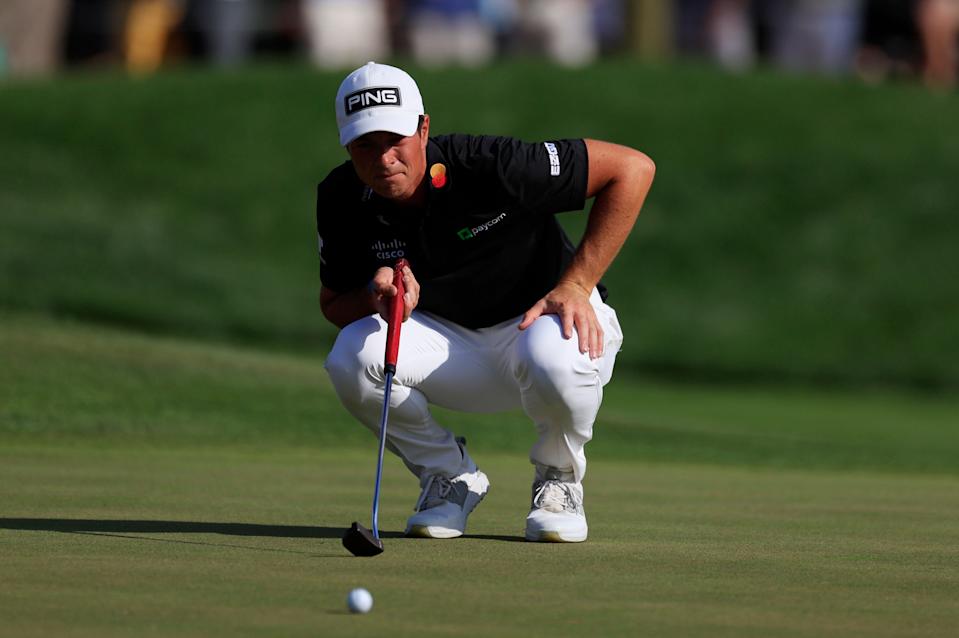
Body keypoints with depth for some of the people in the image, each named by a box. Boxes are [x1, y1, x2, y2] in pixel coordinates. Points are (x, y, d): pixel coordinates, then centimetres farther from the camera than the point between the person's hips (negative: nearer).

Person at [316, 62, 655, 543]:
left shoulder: (488, 166, -28)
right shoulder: (341, 200, -13)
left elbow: (632, 168, -24)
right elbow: (333, 304, 0)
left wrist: (576, 285, -25)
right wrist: (376, 296, -25)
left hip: (541, 320, -4)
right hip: (450, 341, 4)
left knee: (554, 358, -40)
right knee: (351, 356, -26)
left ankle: (558, 479, -5)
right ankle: (450, 476, 2)